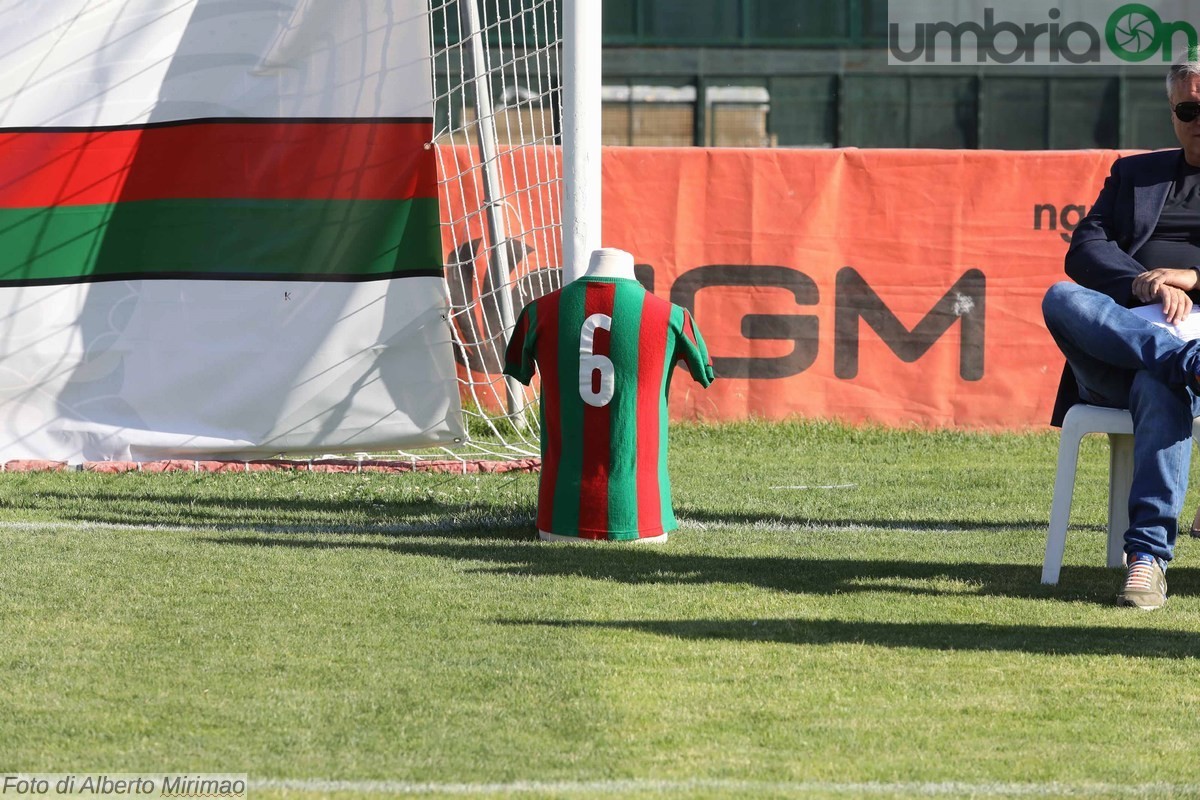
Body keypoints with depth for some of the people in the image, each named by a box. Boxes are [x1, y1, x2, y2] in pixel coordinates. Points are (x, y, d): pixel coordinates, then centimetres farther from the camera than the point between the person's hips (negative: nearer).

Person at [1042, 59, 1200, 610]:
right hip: (1108, 352, 4)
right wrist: (1143, 284, -8)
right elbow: (1084, 250, 12)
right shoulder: (1134, 174, 28)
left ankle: (1148, 557, -44)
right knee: (1061, 298, -31)